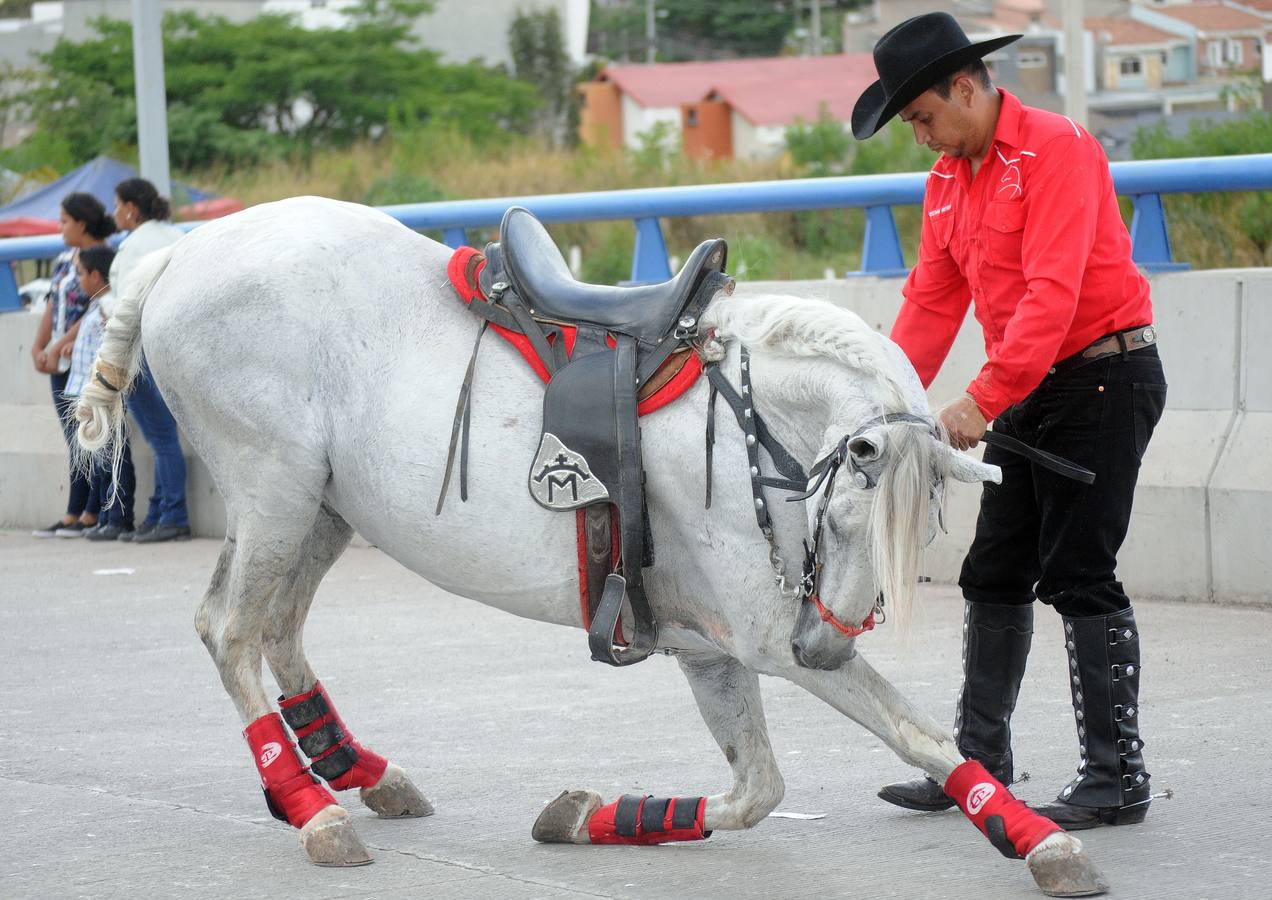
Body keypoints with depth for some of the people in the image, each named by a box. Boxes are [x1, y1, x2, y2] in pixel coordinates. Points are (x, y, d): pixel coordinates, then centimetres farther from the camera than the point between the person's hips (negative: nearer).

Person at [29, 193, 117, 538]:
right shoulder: (64, 261, 17)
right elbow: (52, 308, 14)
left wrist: (59, 347, -17)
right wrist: (38, 347, 0)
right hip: (62, 365, 8)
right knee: (75, 441, 5)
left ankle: (78, 515, -7)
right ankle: (82, 516, 5)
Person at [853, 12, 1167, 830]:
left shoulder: (1057, 148, -17)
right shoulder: (949, 180, 9)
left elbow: (1053, 292, -26)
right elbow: (932, 301, 11)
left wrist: (983, 398, -30)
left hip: (1104, 376, -9)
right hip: (1029, 393, 9)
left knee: (1079, 576, -9)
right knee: (994, 575, 11)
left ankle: (1118, 777, -3)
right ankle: (980, 760, 19)